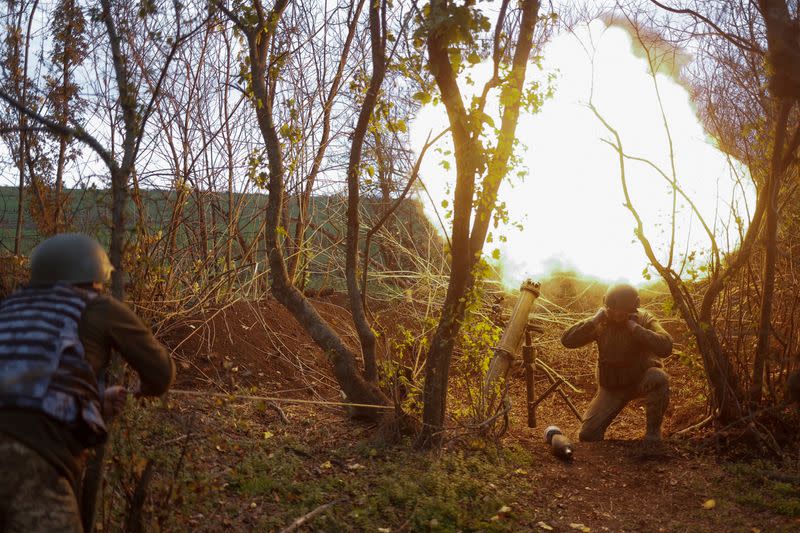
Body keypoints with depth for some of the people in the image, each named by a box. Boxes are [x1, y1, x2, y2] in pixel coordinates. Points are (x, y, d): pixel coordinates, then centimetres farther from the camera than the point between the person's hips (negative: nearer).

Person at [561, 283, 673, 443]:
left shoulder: (644, 319, -12)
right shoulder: (602, 324, -7)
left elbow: (665, 347, -31)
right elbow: (567, 340, -17)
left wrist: (634, 326, -30)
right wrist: (595, 320, -23)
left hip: (642, 379, -1)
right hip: (612, 387, 1)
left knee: (658, 378, -38)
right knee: (588, 434, -16)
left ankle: (653, 431, -17)